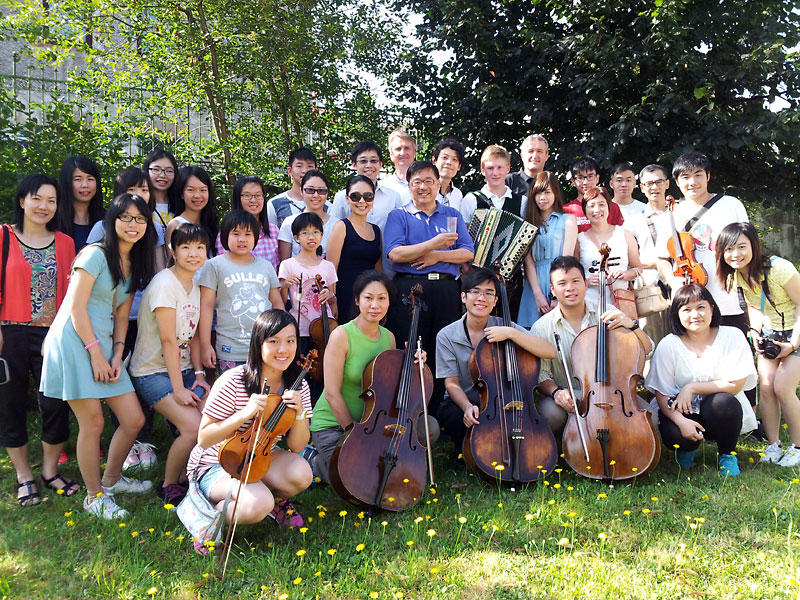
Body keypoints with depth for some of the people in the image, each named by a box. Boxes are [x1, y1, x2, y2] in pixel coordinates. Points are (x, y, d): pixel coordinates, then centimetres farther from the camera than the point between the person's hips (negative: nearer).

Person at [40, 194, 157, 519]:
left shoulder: (135, 265, 14)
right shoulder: (95, 254, -9)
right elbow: (76, 307, -13)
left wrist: (117, 354, 3)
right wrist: (96, 353, -14)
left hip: (104, 346, 7)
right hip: (74, 342, -7)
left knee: (134, 419, 4)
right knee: (93, 423, -5)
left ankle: (111, 479, 29)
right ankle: (95, 496, 14)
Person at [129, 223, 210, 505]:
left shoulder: (196, 286, 6)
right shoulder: (165, 284, -18)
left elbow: (192, 335, 9)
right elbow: (168, 340, -21)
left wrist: (199, 374, -1)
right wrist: (178, 389, -21)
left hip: (183, 368, 7)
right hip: (152, 372, -7)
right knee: (193, 426, -22)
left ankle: (186, 477, 13)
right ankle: (169, 486, 4)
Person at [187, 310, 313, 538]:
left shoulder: (298, 387, -7)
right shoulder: (233, 382, -22)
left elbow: (297, 446, -4)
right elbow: (204, 439, -17)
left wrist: (299, 414, -24)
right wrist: (244, 414, -32)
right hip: (216, 465, -5)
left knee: (301, 474, -26)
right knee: (258, 504, -33)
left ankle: (276, 499, 9)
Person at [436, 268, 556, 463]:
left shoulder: (505, 327, -5)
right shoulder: (447, 336, -6)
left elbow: (550, 352, -17)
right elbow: (451, 383, -8)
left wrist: (511, 333, -28)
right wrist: (468, 407, -30)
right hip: (463, 403, -1)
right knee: (451, 416, -34)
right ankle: (462, 451, 2)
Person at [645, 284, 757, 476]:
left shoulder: (732, 337, -7)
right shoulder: (668, 345, -7)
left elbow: (735, 385, -13)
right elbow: (662, 394, -7)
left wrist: (692, 388, -20)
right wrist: (680, 420, -25)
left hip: (721, 413, 1)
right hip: (684, 412, 0)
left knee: (724, 402, -33)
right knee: (673, 435, -31)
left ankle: (727, 455, -2)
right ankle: (687, 448, 11)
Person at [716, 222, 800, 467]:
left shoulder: (778, 268, -26)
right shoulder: (734, 277, -7)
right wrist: (757, 333, -5)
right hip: (769, 334, 5)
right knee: (766, 386, -7)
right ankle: (773, 446, 6)